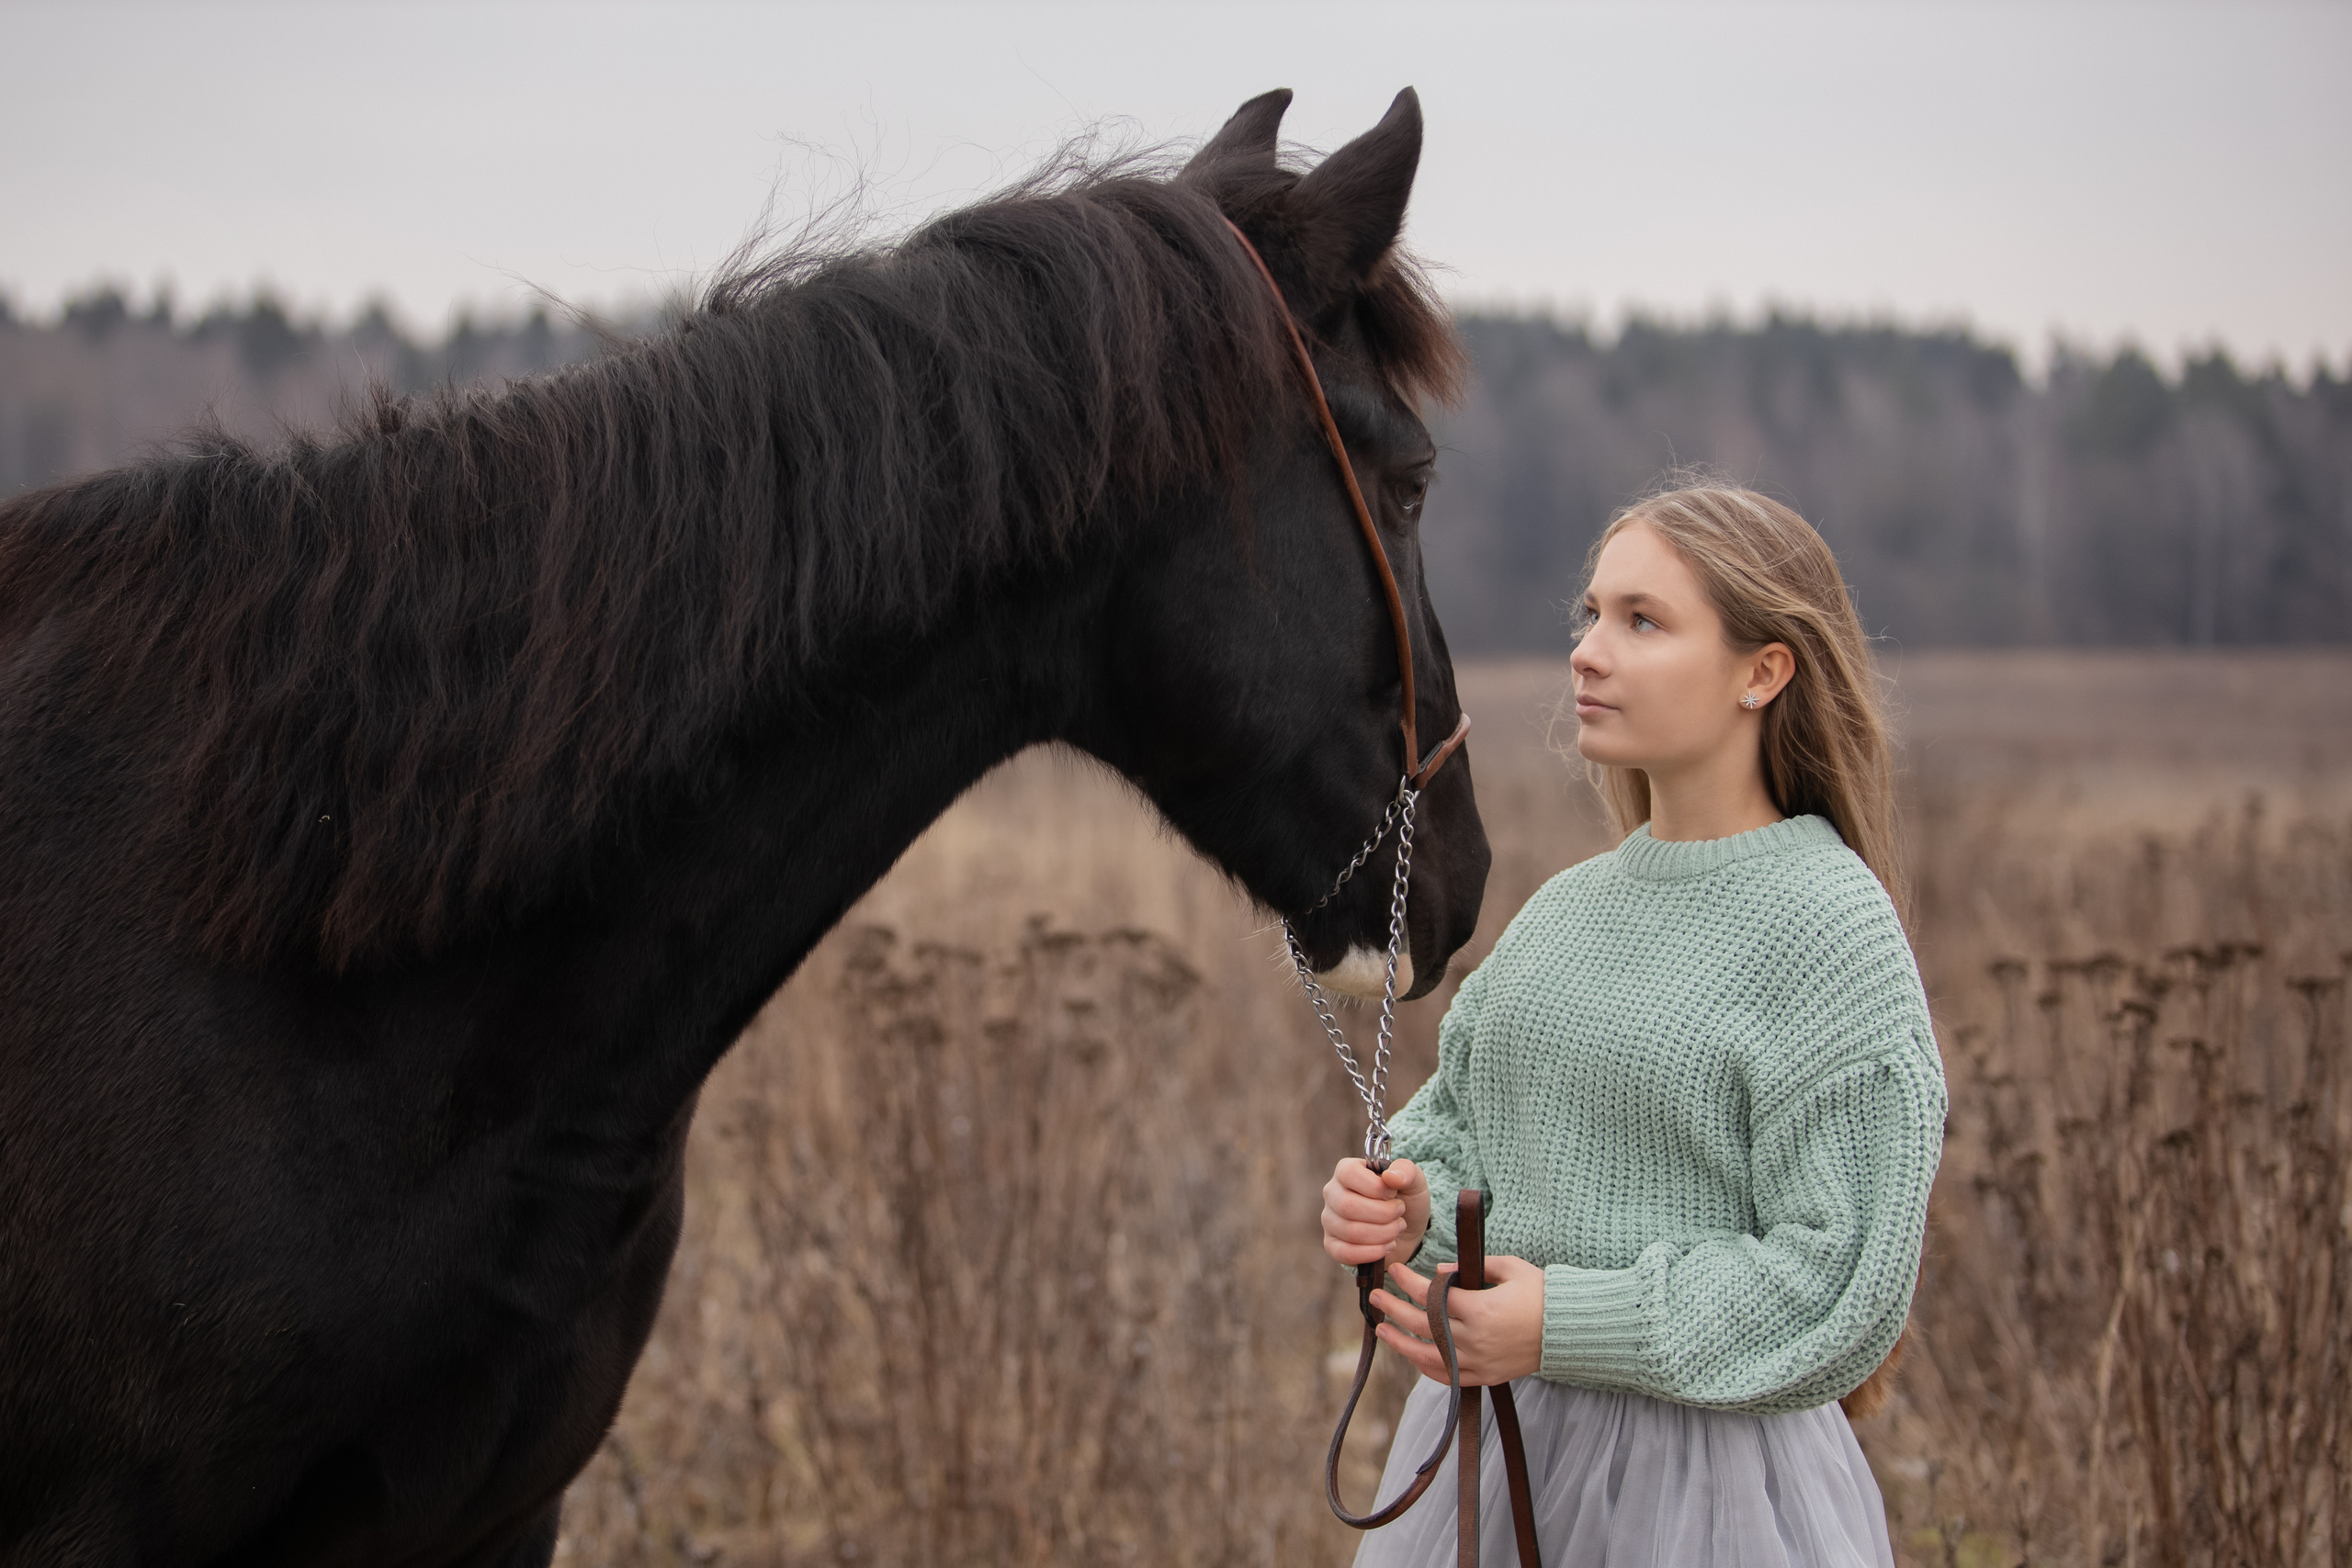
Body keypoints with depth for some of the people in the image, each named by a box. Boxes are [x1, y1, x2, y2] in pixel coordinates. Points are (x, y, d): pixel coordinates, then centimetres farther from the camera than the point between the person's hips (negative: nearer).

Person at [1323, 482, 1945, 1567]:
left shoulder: (1831, 927, -13)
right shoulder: (1568, 908, 7)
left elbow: (1845, 1286, -17)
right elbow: (1459, 1120, 16)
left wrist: (1563, 1325, -21)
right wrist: (1402, 1210, -8)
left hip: (1698, 1476, -6)